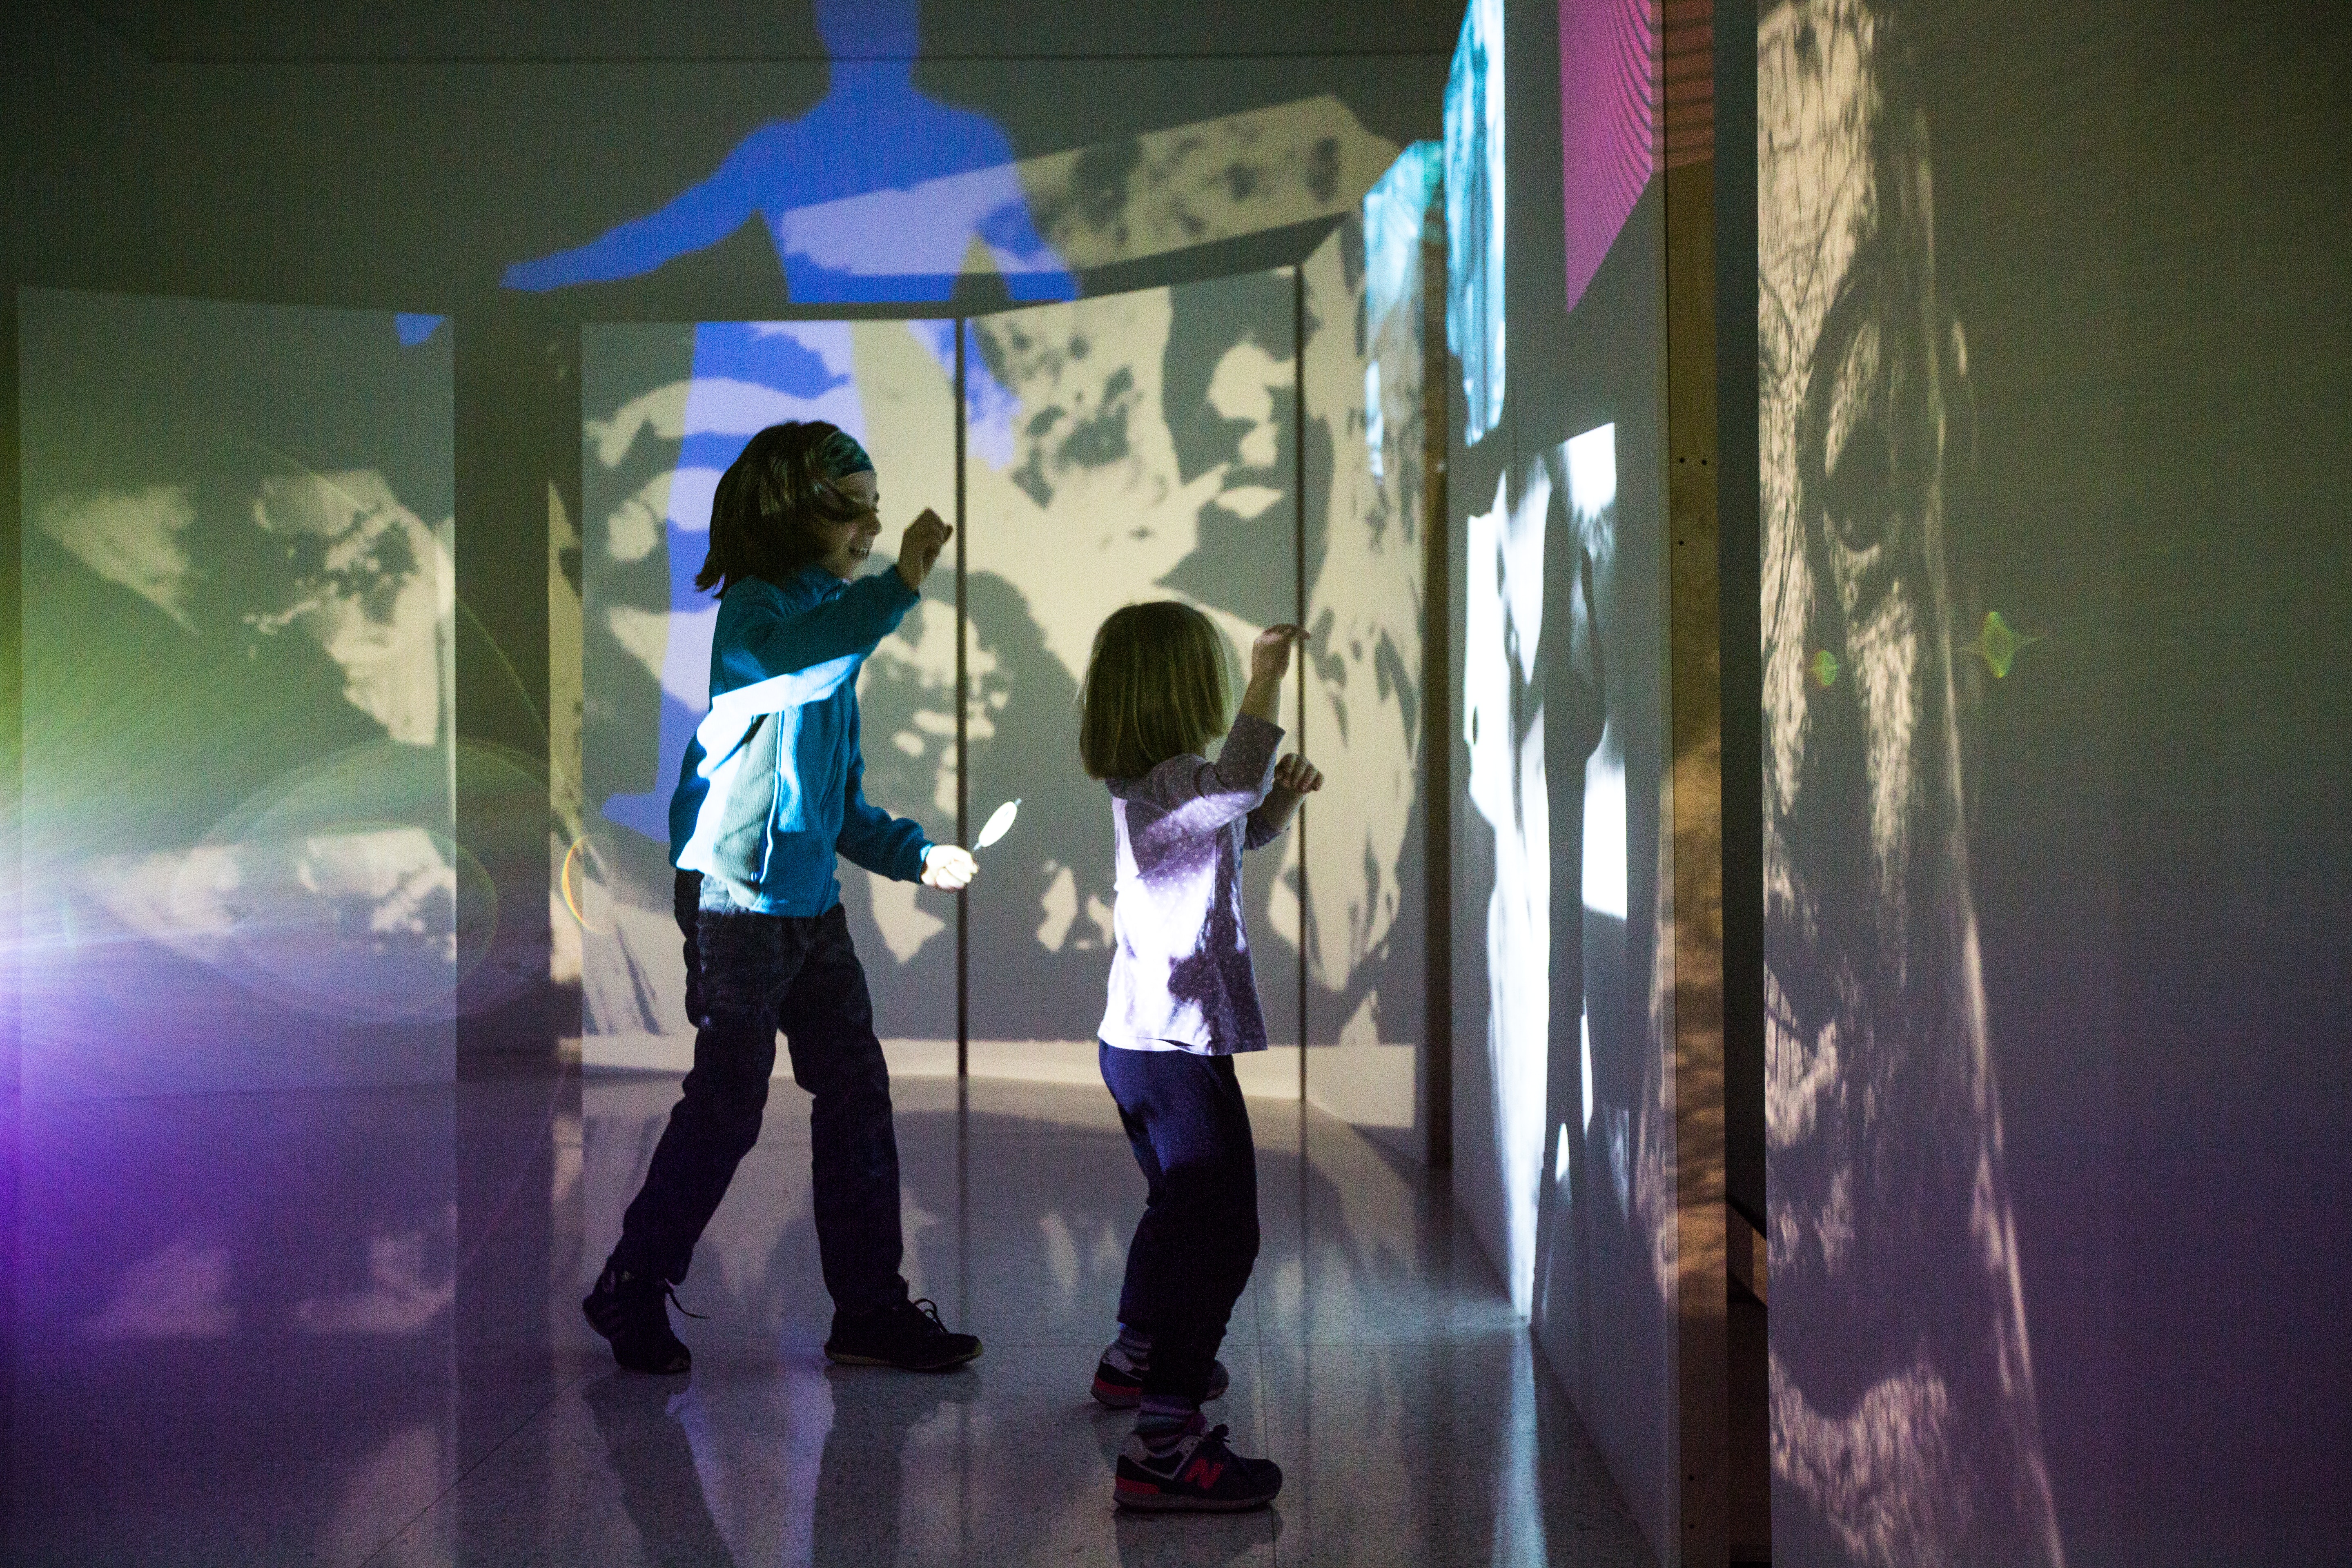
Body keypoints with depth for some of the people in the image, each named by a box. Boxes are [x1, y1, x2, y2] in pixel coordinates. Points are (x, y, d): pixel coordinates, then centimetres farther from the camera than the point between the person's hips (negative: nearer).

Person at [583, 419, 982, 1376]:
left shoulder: (835, 619, 18)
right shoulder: (756, 608, -9)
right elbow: (804, 655, -36)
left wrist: (918, 855, 10)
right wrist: (898, 588, -46)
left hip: (812, 902, 9)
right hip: (737, 894, -9)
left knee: (856, 1095, 7)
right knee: (728, 1105, -2)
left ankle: (870, 1309, 15)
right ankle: (632, 1291, 15)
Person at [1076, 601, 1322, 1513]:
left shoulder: (1157, 786, 13)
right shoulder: (1165, 784, -17)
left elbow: (1244, 830, 26)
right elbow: (1235, 783, -38)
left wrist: (1285, 797, 7)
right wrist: (1268, 679, -29)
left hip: (1143, 1042, 11)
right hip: (1178, 1050, -11)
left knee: (1183, 1209, 29)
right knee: (1219, 1232, -14)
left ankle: (1136, 1359, 48)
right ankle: (1163, 1448, -19)